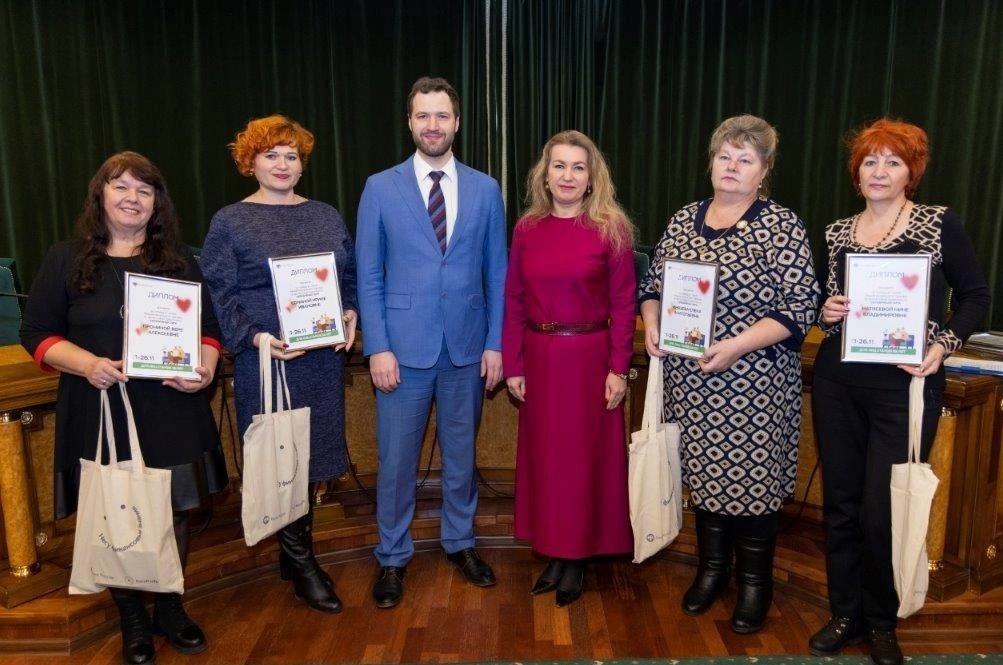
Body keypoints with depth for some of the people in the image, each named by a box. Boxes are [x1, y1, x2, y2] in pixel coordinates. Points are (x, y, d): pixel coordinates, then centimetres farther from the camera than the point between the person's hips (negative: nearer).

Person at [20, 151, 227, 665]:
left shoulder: (179, 258, 9)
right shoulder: (65, 260, 3)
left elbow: (209, 325, 9)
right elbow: (37, 334, 1)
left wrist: (205, 368, -11)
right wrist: (87, 364, -17)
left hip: (172, 410, 2)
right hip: (101, 413, -1)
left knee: (175, 510, 10)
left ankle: (170, 609, 32)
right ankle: (132, 621, 30)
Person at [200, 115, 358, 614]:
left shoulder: (326, 216, 12)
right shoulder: (229, 222, 0)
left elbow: (350, 274, 15)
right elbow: (220, 294, -5)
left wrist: (351, 313, -3)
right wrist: (254, 337, -17)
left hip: (323, 358, 4)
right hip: (267, 359, -4)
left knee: (311, 455, 12)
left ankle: (293, 553, 30)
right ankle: (302, 565, 17)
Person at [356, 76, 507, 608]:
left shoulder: (485, 189, 4)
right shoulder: (380, 188, 0)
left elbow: (497, 272, 5)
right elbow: (368, 275, -1)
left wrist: (495, 343, 0)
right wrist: (377, 347, -8)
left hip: (468, 347, 2)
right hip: (403, 347, -1)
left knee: (461, 452, 15)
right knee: (396, 459, 7)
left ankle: (459, 541, 35)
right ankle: (393, 557, 26)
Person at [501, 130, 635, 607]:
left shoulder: (610, 229, -5)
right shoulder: (527, 229, 4)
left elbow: (623, 304, -6)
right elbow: (514, 302, 4)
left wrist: (618, 369, -10)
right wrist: (512, 365, 0)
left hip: (589, 356, -3)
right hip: (539, 357, 3)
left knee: (585, 456, 7)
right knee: (544, 454, 12)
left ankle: (578, 557, 24)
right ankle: (553, 553, 28)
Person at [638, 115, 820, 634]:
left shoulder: (781, 226, -7)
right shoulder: (683, 220, 8)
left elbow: (799, 309, -12)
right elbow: (652, 285, 15)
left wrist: (736, 345, -21)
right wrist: (652, 327, -3)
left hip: (754, 382, -4)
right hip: (691, 381, 5)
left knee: (752, 475, 5)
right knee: (702, 469, 14)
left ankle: (755, 582, 27)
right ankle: (711, 567, 34)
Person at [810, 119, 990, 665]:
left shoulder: (940, 223, 0)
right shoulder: (837, 232, 9)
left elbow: (975, 295, 3)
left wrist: (944, 344, -12)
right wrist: (826, 312, -5)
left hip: (905, 386, -3)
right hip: (837, 381, 4)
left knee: (882, 510, -2)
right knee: (840, 502, 9)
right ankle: (845, 614, 27)